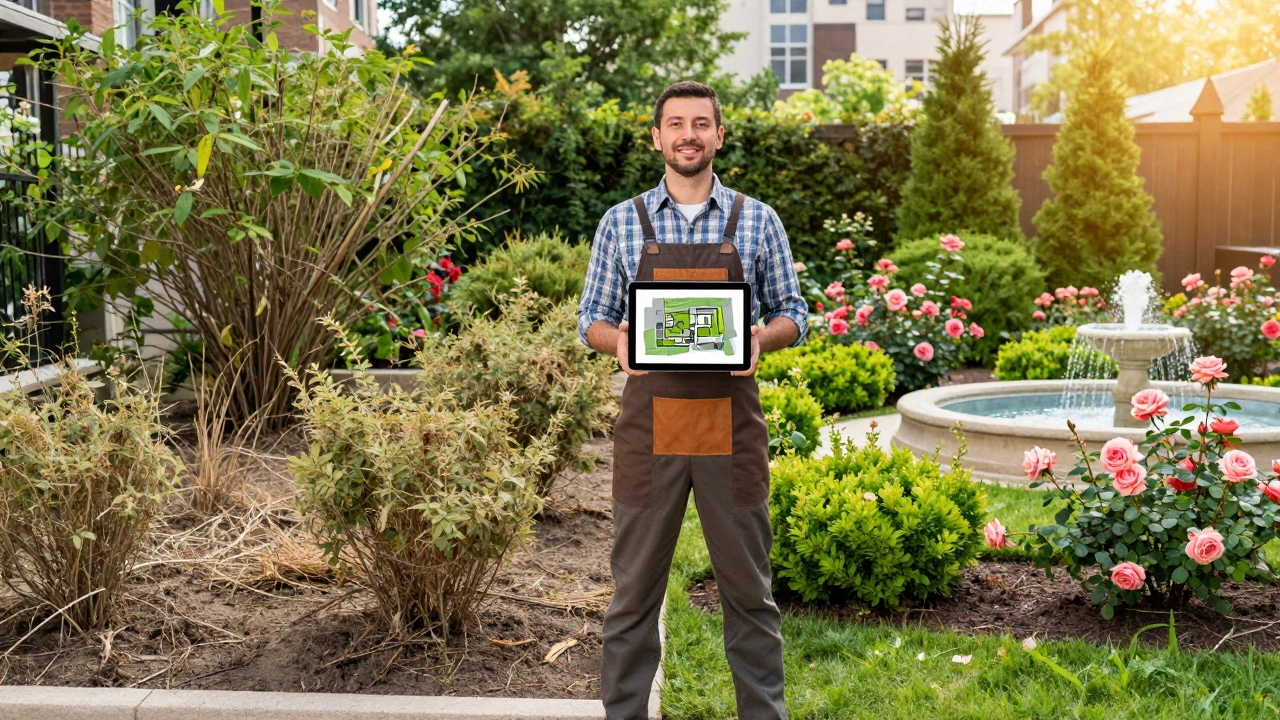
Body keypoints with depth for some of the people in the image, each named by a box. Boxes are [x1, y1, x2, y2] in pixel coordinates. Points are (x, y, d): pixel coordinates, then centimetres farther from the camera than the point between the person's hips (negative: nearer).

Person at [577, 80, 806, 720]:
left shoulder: (758, 221, 6)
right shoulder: (622, 222, 6)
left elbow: (791, 313, 9)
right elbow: (592, 318, 9)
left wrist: (762, 338, -13)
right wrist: (619, 342, -13)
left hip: (732, 421, 0)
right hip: (649, 420, 0)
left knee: (748, 586, 8)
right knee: (634, 585, 7)